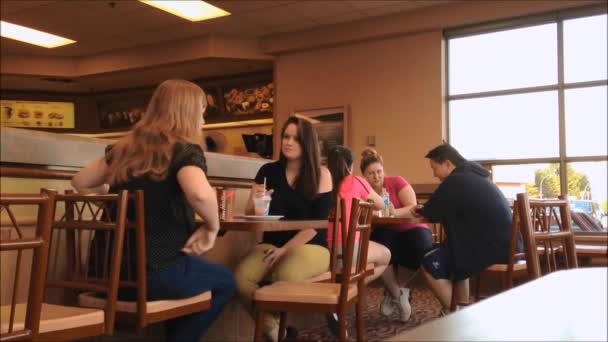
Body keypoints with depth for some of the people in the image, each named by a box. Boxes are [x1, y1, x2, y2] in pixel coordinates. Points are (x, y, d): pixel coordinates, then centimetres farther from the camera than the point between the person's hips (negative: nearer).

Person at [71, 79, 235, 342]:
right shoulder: (186, 149, -11)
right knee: (224, 282, 20)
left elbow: (79, 183, 18)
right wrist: (212, 227, -13)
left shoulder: (124, 147, 9)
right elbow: (200, 194, -32)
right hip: (153, 271, -7)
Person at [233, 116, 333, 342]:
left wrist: (285, 249, -15)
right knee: (240, 277, -26)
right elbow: (251, 215, 9)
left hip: (310, 246, -3)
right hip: (271, 244, 3)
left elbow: (317, 222, -7)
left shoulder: (321, 174, -2)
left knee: (286, 276, -35)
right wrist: (255, 202, -15)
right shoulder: (268, 171, 6)